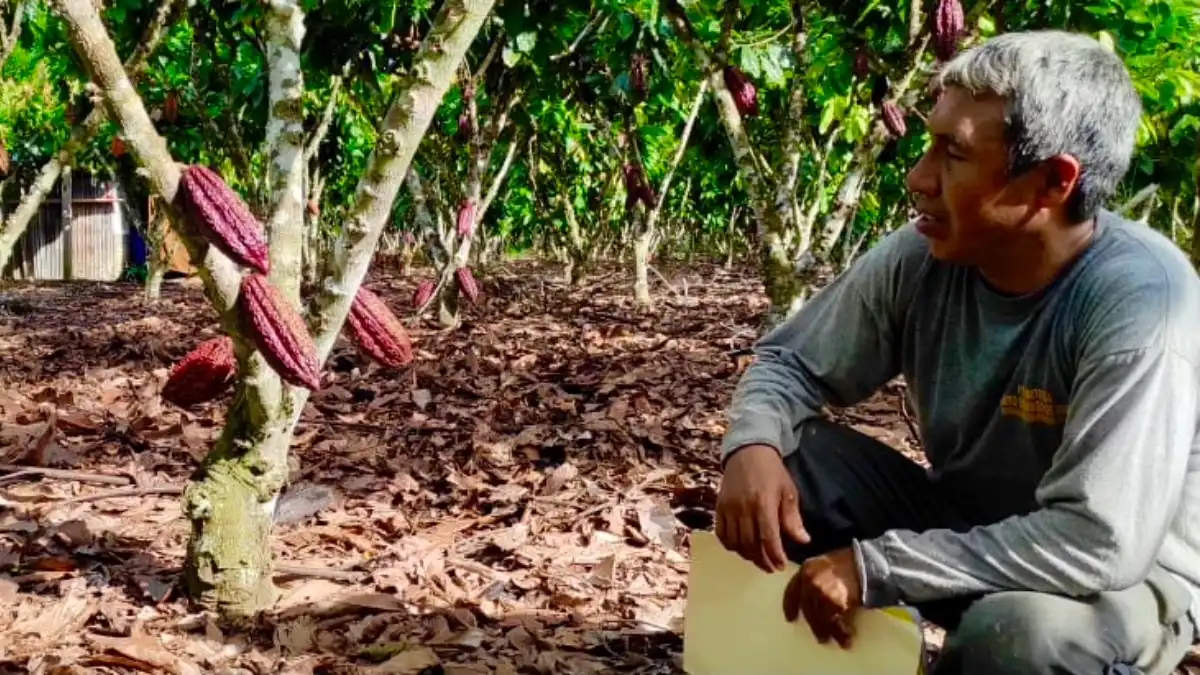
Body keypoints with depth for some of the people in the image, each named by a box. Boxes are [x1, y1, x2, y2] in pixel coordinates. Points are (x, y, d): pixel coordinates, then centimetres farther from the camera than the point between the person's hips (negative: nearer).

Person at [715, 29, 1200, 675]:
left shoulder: (1139, 299, -31)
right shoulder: (919, 258, -14)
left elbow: (1098, 544, -35)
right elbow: (789, 360, -1)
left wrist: (875, 566, -31)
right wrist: (751, 446, -25)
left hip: (1122, 579, -4)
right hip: (962, 529, 5)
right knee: (782, 460, -15)